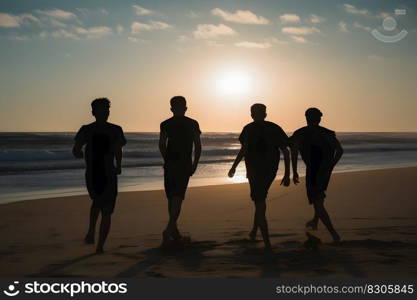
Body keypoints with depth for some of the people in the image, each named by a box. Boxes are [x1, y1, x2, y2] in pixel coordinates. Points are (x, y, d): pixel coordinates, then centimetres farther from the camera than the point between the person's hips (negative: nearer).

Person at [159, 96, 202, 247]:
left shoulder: (165, 124, 3)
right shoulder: (193, 124, 2)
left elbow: (161, 145, 0)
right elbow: (198, 146, 0)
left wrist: (167, 160, 13)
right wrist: (194, 164, 8)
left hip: (169, 165, 2)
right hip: (185, 165, -2)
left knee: (172, 197, 14)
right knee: (177, 197, -5)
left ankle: (173, 229, 21)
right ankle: (169, 229, -20)